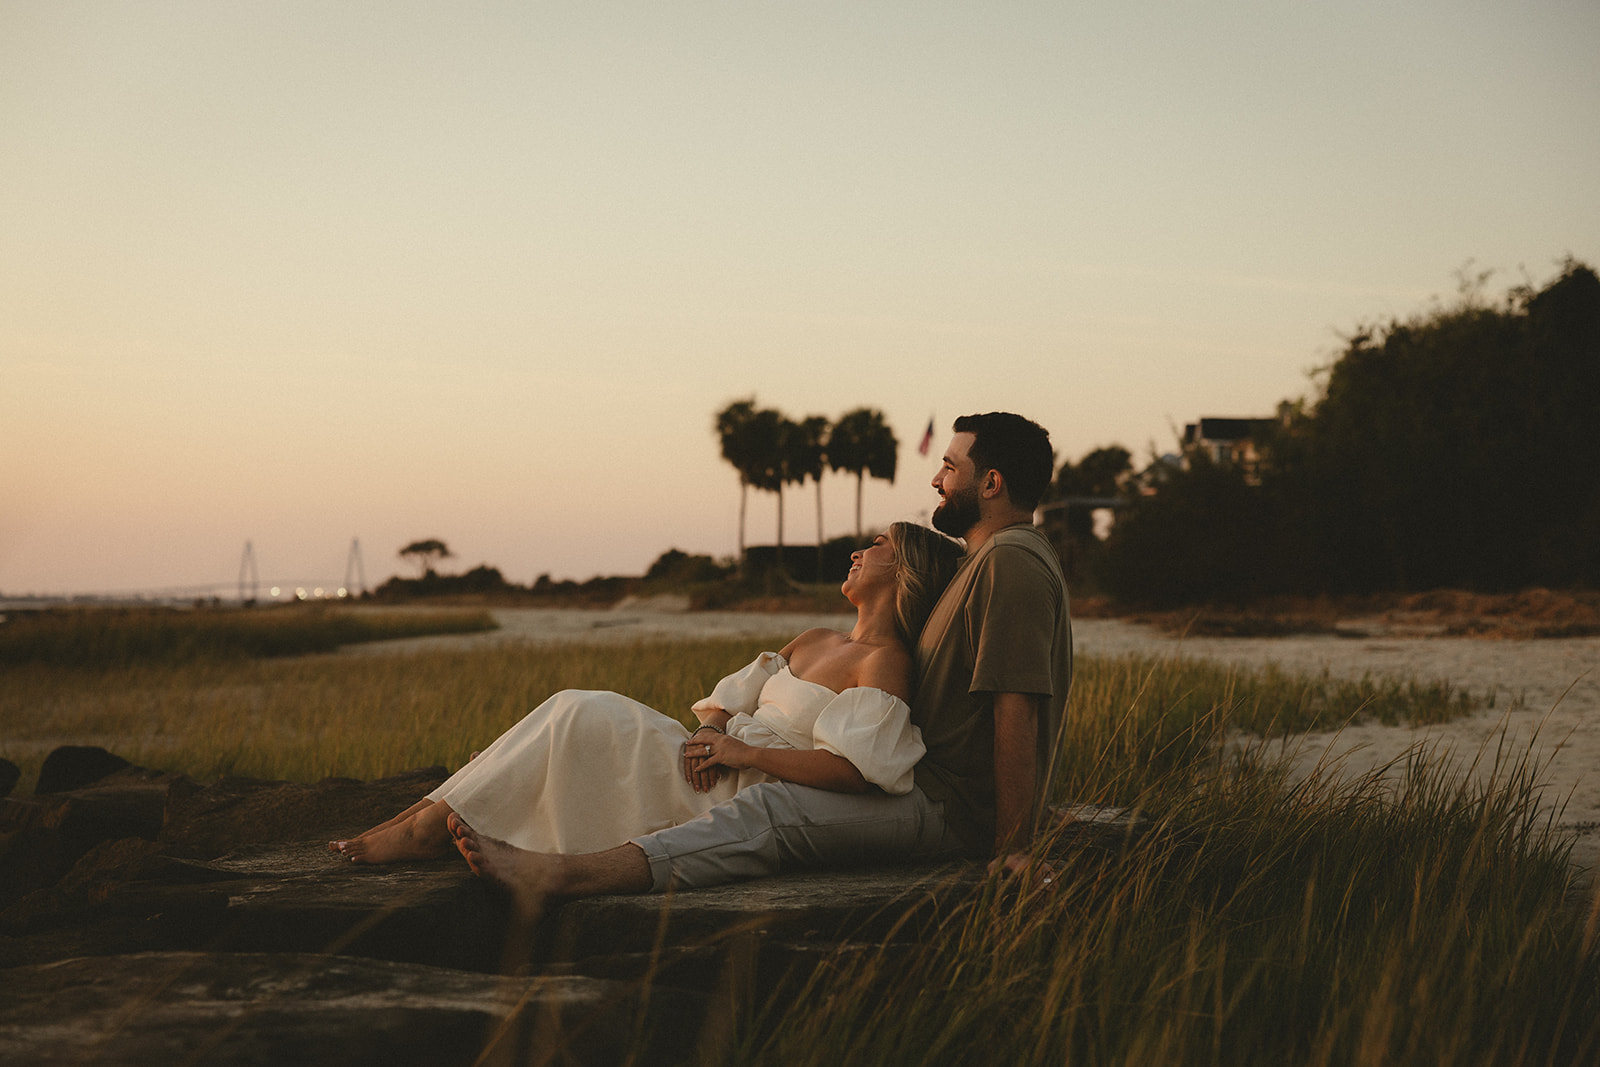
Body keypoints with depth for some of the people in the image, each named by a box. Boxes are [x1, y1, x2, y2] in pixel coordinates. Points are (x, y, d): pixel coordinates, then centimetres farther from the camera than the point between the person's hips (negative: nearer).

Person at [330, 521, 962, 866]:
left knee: (578, 715, -16)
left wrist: (741, 750, -17)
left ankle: (432, 826, -11)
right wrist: (711, 729, -3)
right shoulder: (813, 644, 21)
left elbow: (855, 769, -23)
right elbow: (722, 700, 22)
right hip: (719, 773, 8)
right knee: (576, 713, -4)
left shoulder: (885, 661, -8)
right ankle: (430, 816, -9)